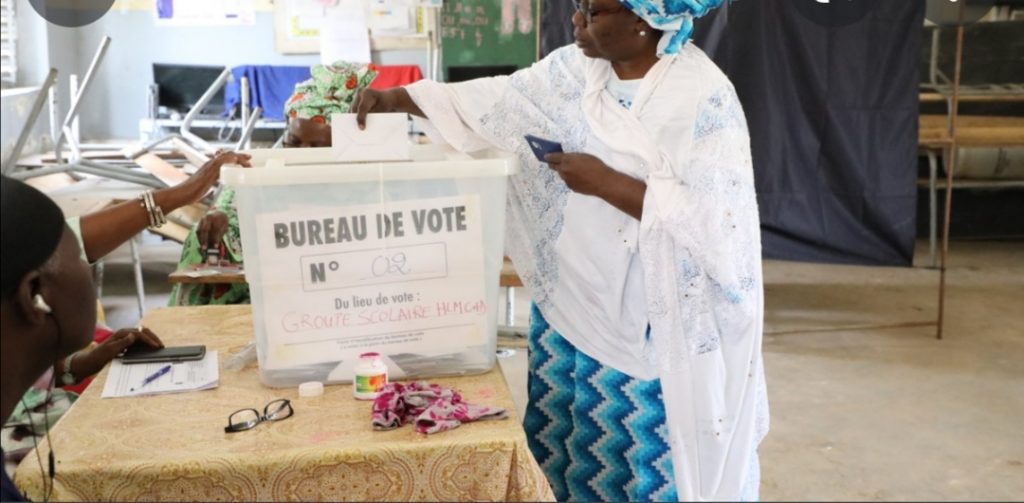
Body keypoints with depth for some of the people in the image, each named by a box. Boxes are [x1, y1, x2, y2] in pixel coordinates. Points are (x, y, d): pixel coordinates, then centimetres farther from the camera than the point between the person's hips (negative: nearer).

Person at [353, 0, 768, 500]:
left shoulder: (705, 97, -17)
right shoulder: (574, 69, 2)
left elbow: (717, 220, -23)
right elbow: (497, 100, 9)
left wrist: (607, 183, -22)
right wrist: (398, 97, 3)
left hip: (651, 330, -5)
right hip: (568, 307, 6)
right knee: (562, 448, 14)